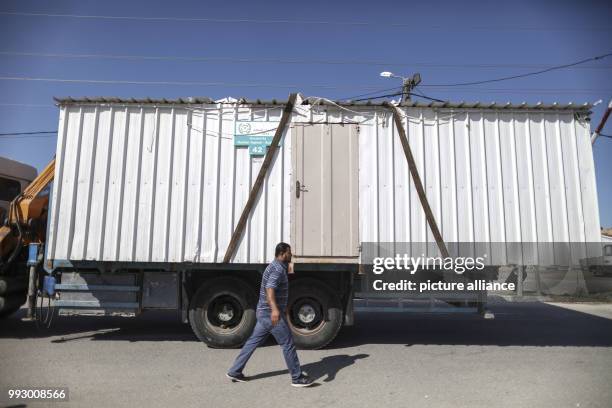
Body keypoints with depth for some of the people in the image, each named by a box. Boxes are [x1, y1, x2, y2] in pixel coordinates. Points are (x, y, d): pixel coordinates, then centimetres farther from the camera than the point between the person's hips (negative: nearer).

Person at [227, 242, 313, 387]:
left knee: (253, 342, 14)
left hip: (265, 313, 10)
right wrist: (274, 309, -49)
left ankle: (235, 371, 20)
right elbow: (269, 290, -33)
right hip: (272, 314, -10)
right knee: (288, 344, -1)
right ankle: (297, 378, 8)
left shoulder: (274, 267, 15)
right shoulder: (277, 269, -18)